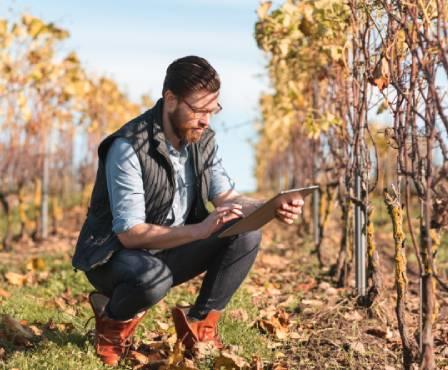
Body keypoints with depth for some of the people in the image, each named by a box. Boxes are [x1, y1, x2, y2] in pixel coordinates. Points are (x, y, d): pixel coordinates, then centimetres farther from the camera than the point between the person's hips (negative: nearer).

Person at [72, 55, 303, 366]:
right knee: (153, 278, -40)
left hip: (172, 249, 6)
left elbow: (226, 197, 1)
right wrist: (200, 230, -40)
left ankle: (199, 324, -1)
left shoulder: (203, 139, -4)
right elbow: (130, 233, -29)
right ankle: (114, 317, -4)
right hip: (116, 255, -6)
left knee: (246, 235, -15)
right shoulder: (128, 148, -26)